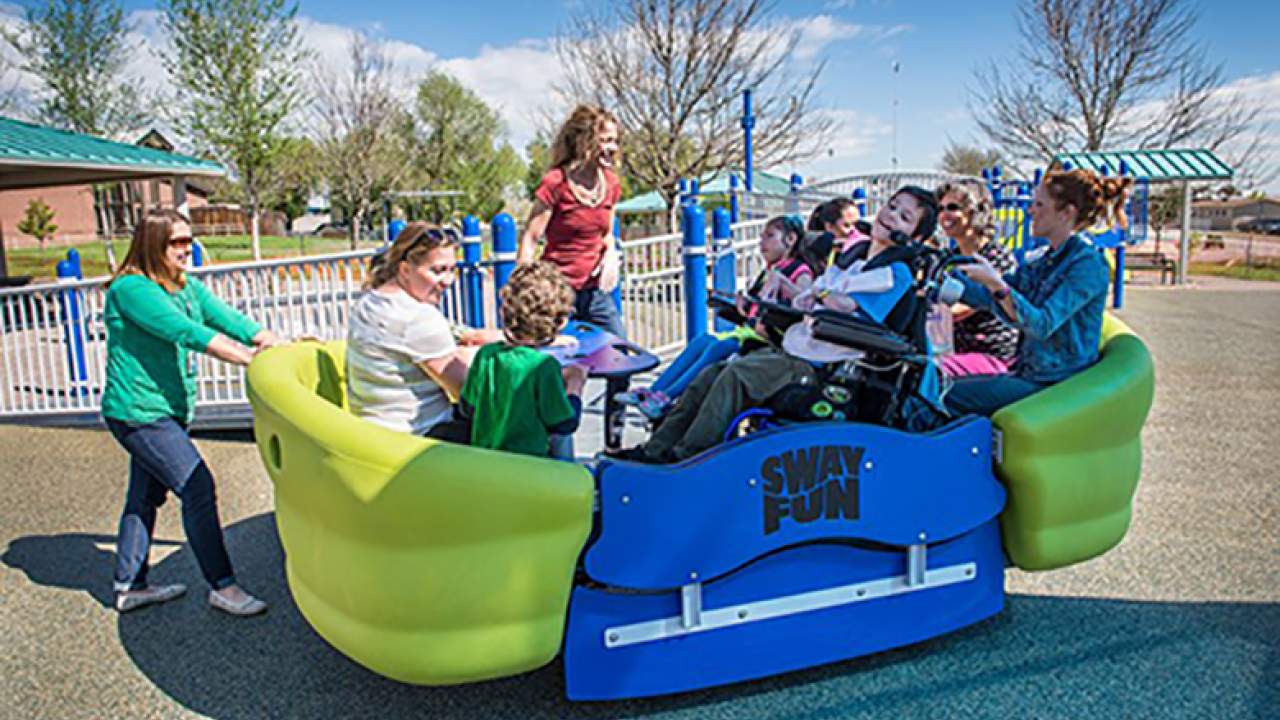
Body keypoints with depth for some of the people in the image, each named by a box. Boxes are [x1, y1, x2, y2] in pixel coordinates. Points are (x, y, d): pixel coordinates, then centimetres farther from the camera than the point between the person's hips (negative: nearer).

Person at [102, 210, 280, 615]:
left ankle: (129, 586, 31)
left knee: (146, 497, 17)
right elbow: (187, 333, -28)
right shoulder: (130, 289, -17)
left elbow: (230, 320, 2)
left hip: (166, 411, 9)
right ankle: (222, 587, -1)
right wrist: (250, 359, -33)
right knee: (197, 488, -11)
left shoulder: (189, 288, 9)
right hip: (138, 412, -9)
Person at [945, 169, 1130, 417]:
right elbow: (986, 297, 10)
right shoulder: (1039, 259, 10)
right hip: (1027, 373, 8)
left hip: (1057, 384, -8)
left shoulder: (1089, 263, -16)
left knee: (950, 397, -18)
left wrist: (996, 283, -34)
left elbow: (1042, 324, -26)